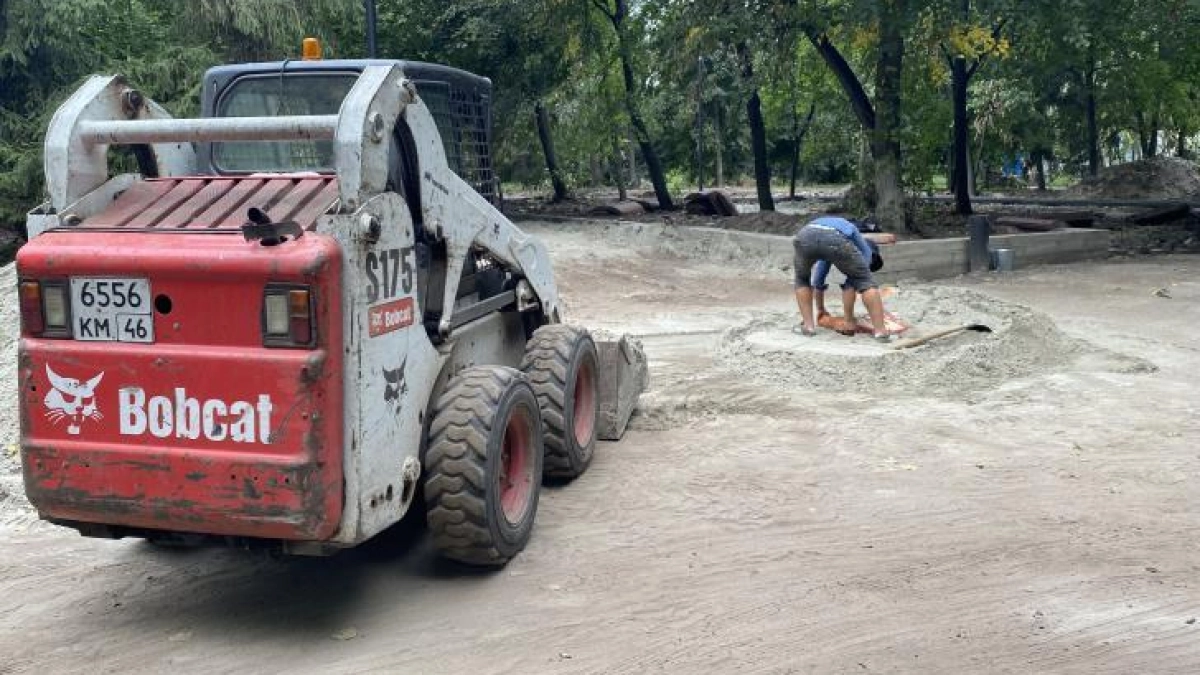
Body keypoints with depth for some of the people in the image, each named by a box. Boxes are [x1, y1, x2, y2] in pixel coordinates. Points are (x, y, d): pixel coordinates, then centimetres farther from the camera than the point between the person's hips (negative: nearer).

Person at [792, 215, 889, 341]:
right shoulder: (865, 249, 35)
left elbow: (817, 281, 53)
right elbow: (852, 284, 30)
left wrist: (821, 310, 63)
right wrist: (849, 320, 38)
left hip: (805, 235, 4)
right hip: (836, 238, -4)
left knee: (802, 279, 33)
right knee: (866, 281, 16)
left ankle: (808, 324, 21)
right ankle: (880, 330, 7)